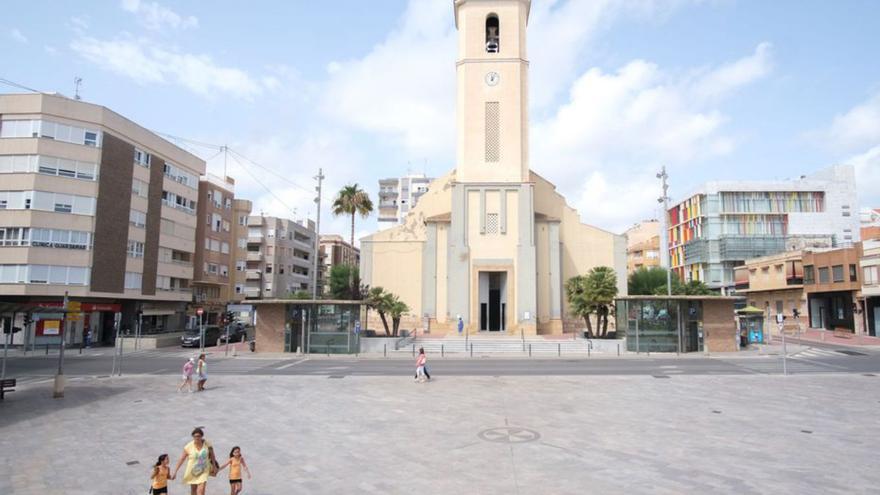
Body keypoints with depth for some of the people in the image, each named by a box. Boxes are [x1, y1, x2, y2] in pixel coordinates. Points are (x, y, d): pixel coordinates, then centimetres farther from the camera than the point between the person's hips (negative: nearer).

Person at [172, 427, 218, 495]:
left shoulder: (207, 444, -13)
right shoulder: (189, 446, -15)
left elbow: (212, 455, 2)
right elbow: (181, 459, -8)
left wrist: (214, 466, 9)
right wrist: (175, 472, -10)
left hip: (203, 471, -1)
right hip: (192, 471, 1)